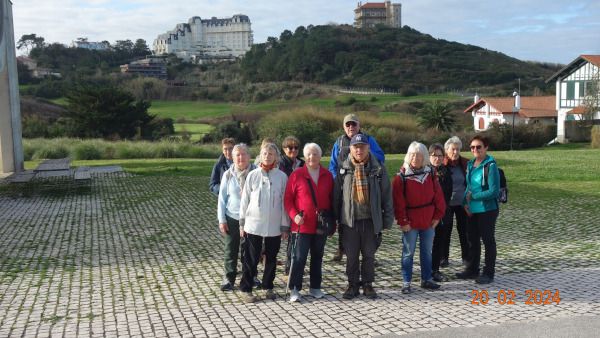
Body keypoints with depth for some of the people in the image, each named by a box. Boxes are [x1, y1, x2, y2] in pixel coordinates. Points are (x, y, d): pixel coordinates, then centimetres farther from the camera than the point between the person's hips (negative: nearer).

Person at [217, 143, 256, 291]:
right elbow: (222, 198, 2)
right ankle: (229, 278, 22)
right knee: (231, 250, 8)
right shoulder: (228, 175, -3)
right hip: (232, 218, 1)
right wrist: (221, 220, -1)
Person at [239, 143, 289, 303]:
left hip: (274, 226, 1)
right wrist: (242, 223, 4)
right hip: (253, 224, -1)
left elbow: (285, 202, 3)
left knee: (271, 258, 12)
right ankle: (246, 289, 13)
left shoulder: (282, 177, -1)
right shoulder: (253, 175, -1)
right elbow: (245, 200, 3)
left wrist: (285, 226, 3)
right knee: (251, 259, 3)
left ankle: (268, 287, 27)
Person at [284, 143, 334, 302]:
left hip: (321, 226, 4)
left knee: (317, 257, 13)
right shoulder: (296, 175, -3)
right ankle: (294, 290, 6)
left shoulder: (327, 176, 6)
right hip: (302, 225, -4)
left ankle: (315, 287, 25)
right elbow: (288, 199, -2)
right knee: (299, 258, -3)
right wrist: (294, 215, -15)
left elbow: (332, 199, 11)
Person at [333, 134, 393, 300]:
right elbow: (336, 195, 4)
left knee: (369, 254, 11)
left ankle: (368, 284, 25)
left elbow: (386, 195, 2)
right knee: (351, 255, 9)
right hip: (349, 219, 0)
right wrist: (336, 218, 2)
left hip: (370, 219, 0)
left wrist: (387, 219, 0)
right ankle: (353, 284, 23)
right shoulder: (343, 168, 0)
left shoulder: (378, 169, -1)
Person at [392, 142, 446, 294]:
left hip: (429, 222, 4)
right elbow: (398, 201, -11)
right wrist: (403, 221, -12)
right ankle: (406, 282, 13)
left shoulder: (430, 174, 2)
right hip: (410, 223, -4)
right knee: (408, 252, 4)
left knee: (427, 252, 14)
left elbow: (438, 196, 5)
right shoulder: (402, 176, -10)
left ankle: (426, 279, 28)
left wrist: (437, 216, 1)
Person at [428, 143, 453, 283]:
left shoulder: (446, 172, 9)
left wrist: (443, 207, 0)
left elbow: (448, 193, 11)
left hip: (442, 212, 5)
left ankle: (435, 270, 18)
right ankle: (428, 271, 8)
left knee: (440, 241, 8)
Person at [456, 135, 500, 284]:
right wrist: (466, 203, 0)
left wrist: (473, 196, -13)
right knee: (472, 239, 16)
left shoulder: (490, 165, -15)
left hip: (487, 210, -7)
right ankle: (472, 269, 30)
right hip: (472, 210, 7)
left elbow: (494, 191, -18)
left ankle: (488, 273, 17)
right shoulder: (470, 164, 7)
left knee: (488, 240, 6)